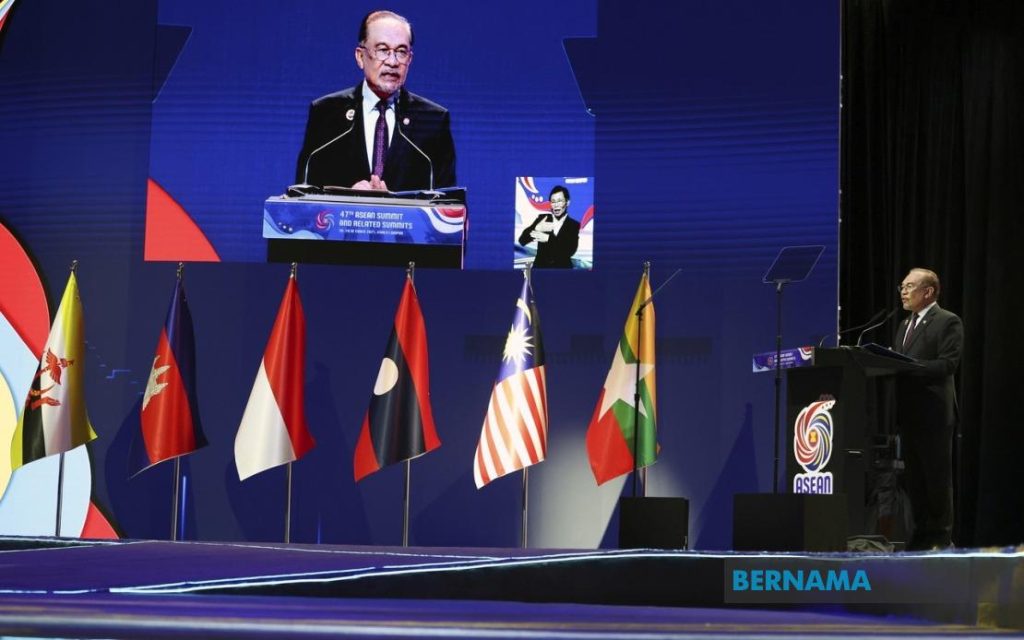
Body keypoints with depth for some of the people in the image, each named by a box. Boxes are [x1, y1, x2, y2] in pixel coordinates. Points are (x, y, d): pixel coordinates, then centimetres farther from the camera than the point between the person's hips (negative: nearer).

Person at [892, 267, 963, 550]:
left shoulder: (948, 322, -4)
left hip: (933, 412, -8)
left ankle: (942, 535, 3)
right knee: (913, 477, 9)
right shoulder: (905, 325, 21)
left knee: (937, 476, -3)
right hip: (908, 412, 8)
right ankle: (921, 534, 15)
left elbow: (948, 364, -15)